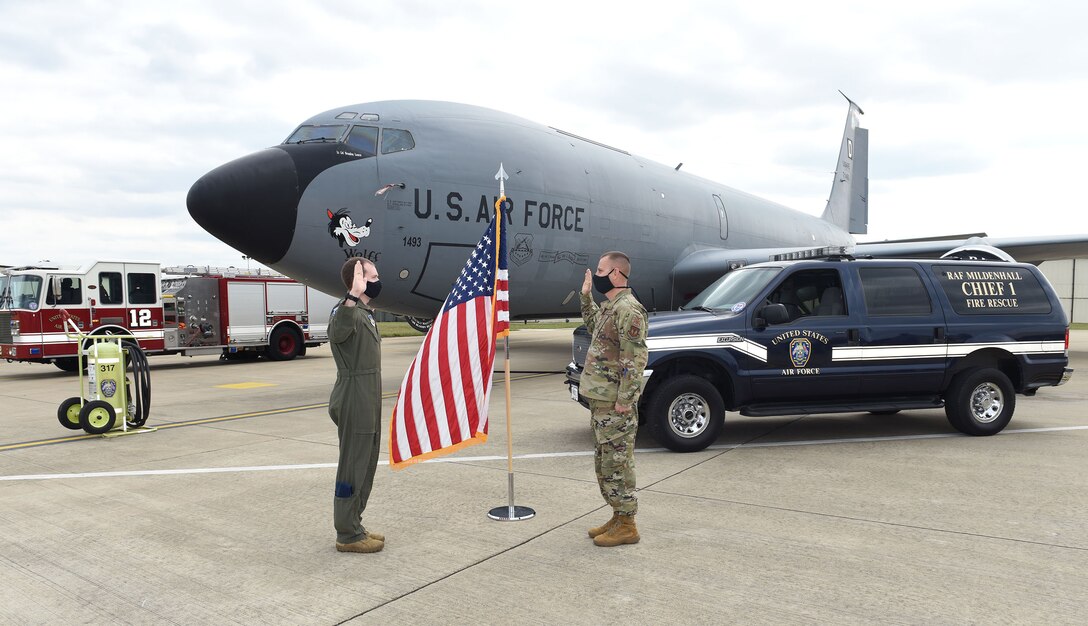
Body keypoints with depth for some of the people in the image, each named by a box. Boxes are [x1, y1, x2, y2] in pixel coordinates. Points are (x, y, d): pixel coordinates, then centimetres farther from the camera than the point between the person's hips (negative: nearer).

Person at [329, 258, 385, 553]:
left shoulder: (365, 312, 13)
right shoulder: (347, 311, -19)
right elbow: (337, 332, -44)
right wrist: (353, 296, -55)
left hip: (367, 403, 10)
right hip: (354, 403, -10)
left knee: (365, 465, 17)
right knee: (353, 467, -1)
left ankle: (353, 526, 29)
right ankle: (347, 536, 10)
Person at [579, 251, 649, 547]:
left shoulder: (628, 308, -18)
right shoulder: (610, 306, 13)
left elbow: (635, 358, -22)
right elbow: (594, 325, 35)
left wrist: (624, 399, -23)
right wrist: (586, 296, 25)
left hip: (615, 403, -10)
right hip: (600, 400, 10)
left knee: (617, 463, -2)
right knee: (605, 462, 17)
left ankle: (626, 526, 9)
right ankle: (618, 518, 27)